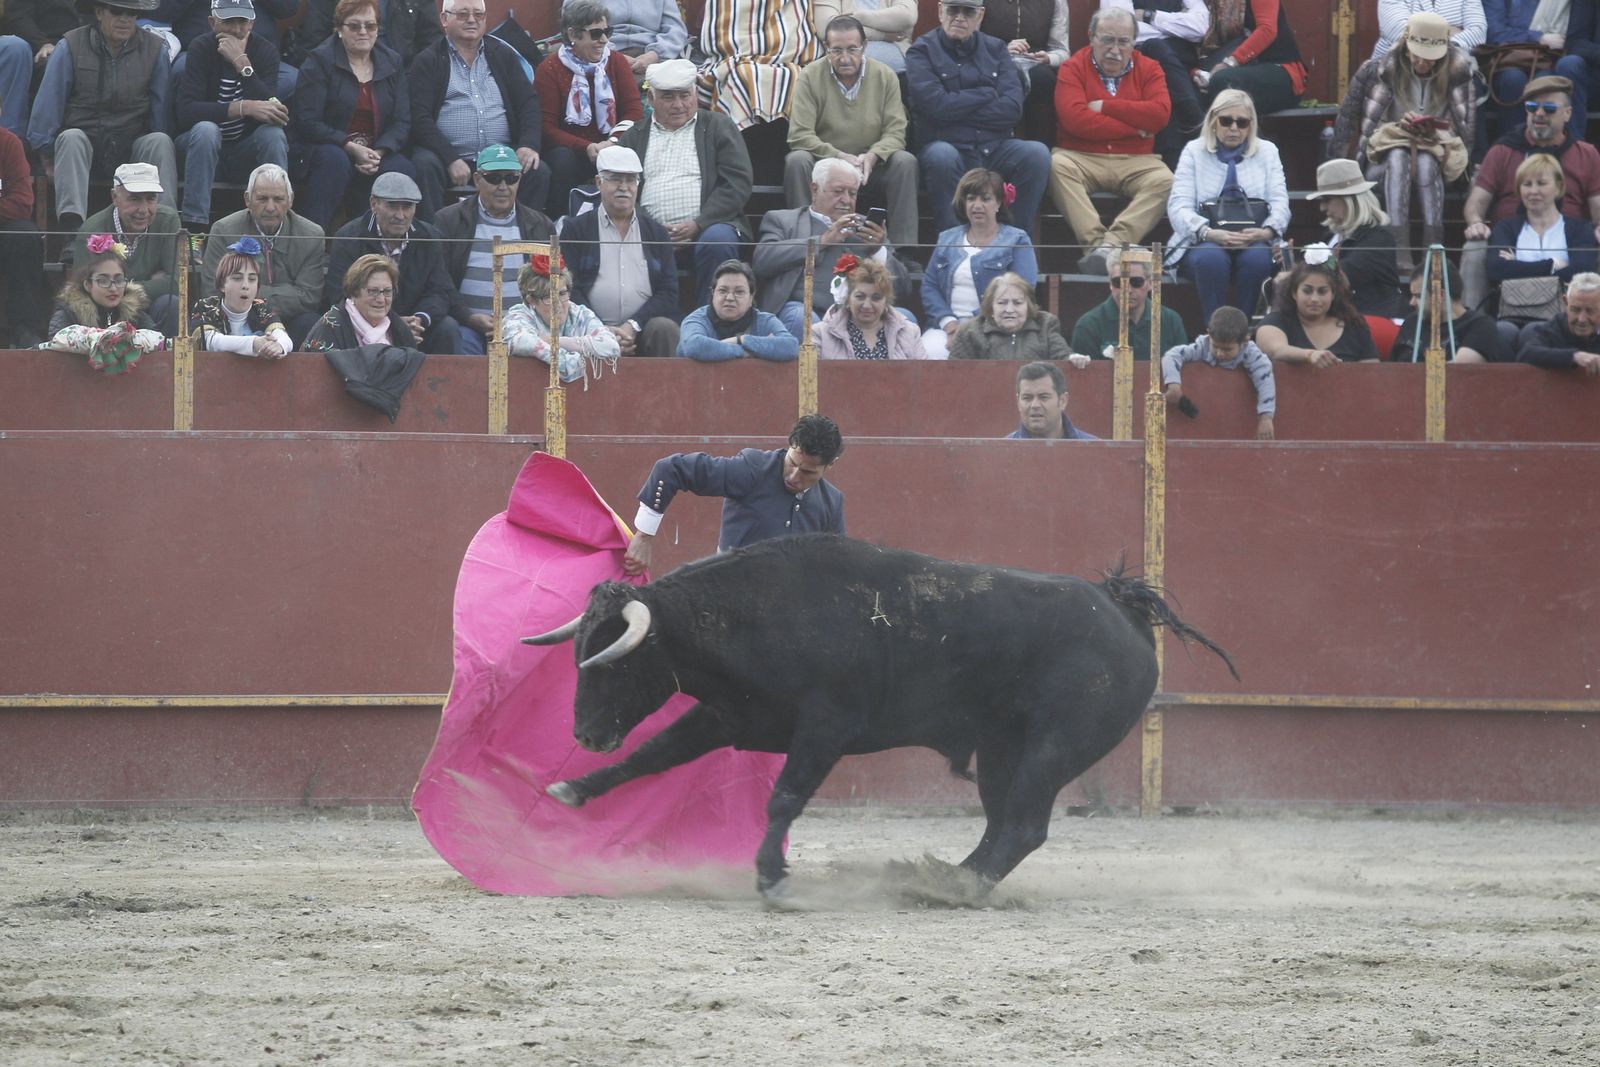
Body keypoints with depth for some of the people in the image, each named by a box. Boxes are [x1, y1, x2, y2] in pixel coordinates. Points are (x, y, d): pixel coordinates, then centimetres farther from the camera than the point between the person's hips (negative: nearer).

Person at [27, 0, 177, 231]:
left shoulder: (155, 50, 4)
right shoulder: (71, 46, -1)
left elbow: (161, 109, 7)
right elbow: (48, 103, -2)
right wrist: (47, 155, -6)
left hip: (130, 149, 1)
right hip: (84, 142, -1)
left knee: (160, 141, -28)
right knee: (71, 138, -34)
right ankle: (72, 227, -53)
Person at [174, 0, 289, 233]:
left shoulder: (265, 50, -5)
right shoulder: (201, 49, -11)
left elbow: (267, 107, -20)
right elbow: (185, 111, -24)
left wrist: (241, 62, -28)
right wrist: (245, 107, -33)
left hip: (245, 152, 2)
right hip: (206, 145, -2)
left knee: (273, 133, -27)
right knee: (206, 130, -33)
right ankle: (194, 228, -34)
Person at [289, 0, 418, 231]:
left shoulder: (392, 63, 11)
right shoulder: (319, 61, -1)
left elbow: (403, 121, 5)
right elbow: (307, 122, -10)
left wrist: (379, 153, -15)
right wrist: (352, 148, -20)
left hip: (378, 152, 3)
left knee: (403, 169, -28)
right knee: (335, 160, -38)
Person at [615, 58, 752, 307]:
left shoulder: (718, 126, 15)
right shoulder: (634, 137, 21)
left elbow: (739, 183, 3)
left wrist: (698, 225, -10)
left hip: (707, 227, -1)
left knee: (718, 239, -35)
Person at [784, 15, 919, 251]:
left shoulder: (886, 77, -1)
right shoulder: (810, 76, -7)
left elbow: (896, 132, -5)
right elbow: (799, 135, -13)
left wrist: (872, 156, -27)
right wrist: (839, 156, -26)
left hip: (871, 168, 1)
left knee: (905, 162, -26)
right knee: (797, 160, -32)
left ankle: (904, 248, -27)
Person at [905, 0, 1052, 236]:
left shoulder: (995, 49, 13)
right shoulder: (922, 51, 4)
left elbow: (1012, 108, -1)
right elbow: (936, 106, -12)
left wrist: (959, 109, -7)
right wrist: (988, 93, -2)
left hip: (995, 148, 3)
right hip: (947, 145, -3)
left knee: (1037, 153, -25)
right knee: (942, 155, -37)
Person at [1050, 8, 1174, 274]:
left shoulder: (1148, 69, 10)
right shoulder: (1074, 68, 4)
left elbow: (1160, 113, -8)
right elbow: (1074, 118, -13)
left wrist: (1106, 107, -7)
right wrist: (1134, 128, -7)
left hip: (1135, 162, 1)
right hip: (1082, 158, -1)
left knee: (1164, 180, -29)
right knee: (1058, 165, -33)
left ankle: (1112, 242, -41)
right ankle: (1095, 242, -43)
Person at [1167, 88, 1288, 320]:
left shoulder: (1267, 152, 17)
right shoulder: (1194, 152, 12)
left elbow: (1280, 202, 6)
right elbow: (1179, 207, 0)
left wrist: (1266, 232, -18)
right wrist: (1210, 234, -20)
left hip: (1254, 242, 1)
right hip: (1203, 241, -1)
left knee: (1257, 258, -35)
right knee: (1211, 258, -37)